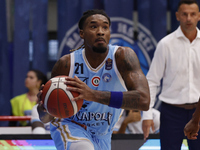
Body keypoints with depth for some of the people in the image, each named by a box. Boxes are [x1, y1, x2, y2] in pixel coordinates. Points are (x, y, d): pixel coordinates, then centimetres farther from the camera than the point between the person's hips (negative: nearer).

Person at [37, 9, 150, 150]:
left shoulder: (123, 56, -23)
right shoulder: (66, 64, -20)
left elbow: (144, 101, -39)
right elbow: (45, 118, -11)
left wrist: (94, 95, -47)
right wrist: (44, 107, -38)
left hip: (102, 136, 3)